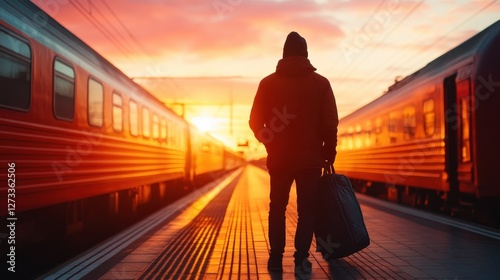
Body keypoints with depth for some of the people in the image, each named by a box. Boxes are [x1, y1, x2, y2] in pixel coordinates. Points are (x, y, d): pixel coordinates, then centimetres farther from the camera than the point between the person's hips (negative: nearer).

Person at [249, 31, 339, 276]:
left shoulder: (268, 83, 0)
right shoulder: (320, 82, -2)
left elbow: (255, 122, -1)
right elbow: (331, 123, -5)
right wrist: (329, 153, 8)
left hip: (278, 159, 1)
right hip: (310, 159, -1)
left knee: (277, 209, 14)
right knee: (306, 210, 8)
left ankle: (276, 259, 14)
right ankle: (301, 259, 3)